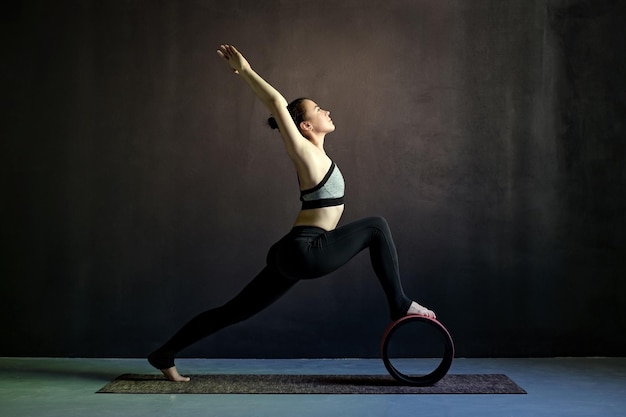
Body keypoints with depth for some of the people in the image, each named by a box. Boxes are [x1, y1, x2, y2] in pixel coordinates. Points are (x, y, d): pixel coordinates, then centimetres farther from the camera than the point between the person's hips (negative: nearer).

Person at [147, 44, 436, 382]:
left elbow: (278, 105, 21)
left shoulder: (311, 153, 14)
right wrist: (245, 70, -10)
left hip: (294, 254, 9)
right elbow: (278, 105, -16)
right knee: (376, 227, -1)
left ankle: (165, 355, 15)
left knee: (234, 311, 11)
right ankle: (400, 306, 3)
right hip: (306, 252, -9)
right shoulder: (307, 154, -10)